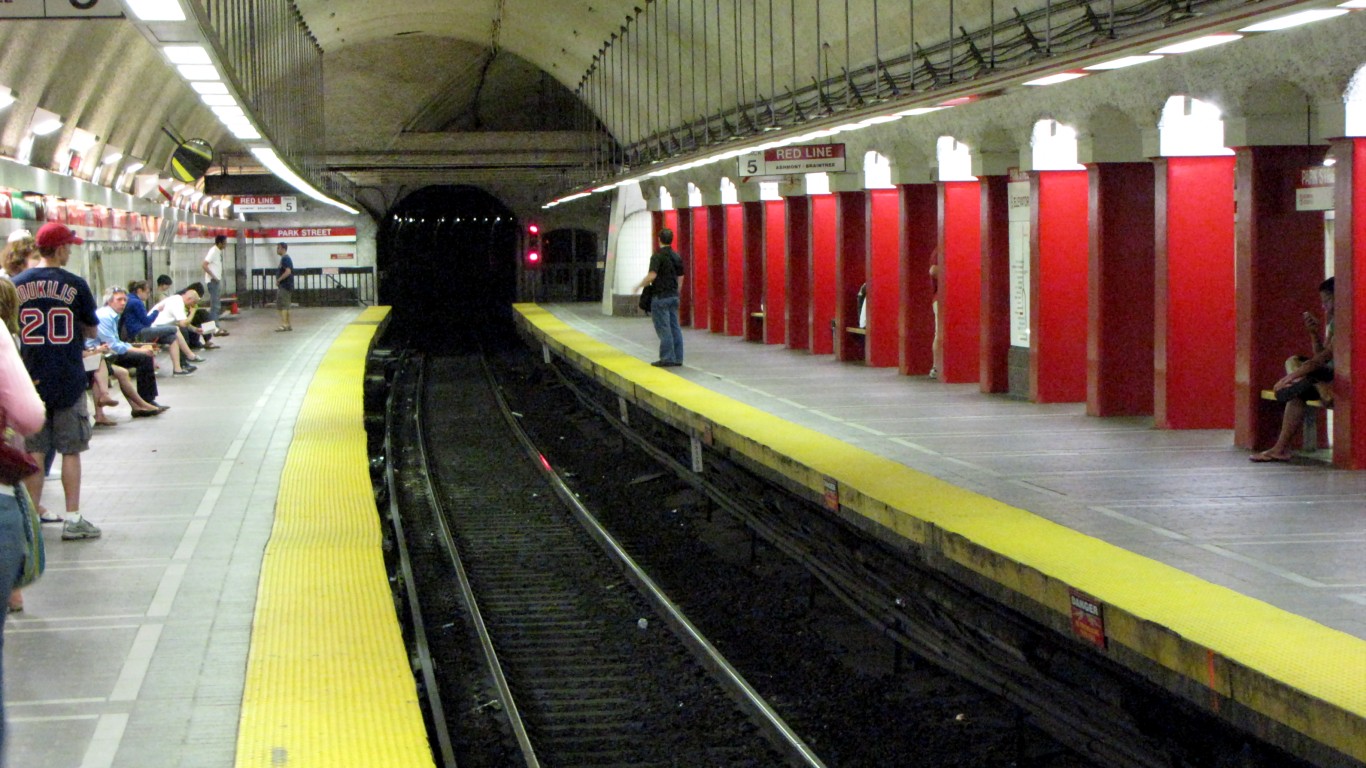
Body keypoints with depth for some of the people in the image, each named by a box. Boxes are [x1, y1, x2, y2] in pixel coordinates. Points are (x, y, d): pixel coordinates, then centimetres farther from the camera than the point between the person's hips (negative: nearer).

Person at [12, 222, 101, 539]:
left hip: (31, 379, 2)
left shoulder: (17, 284, -1)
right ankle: (73, 519, 6)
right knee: (71, 452, 5)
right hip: (68, 379, -2)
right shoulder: (74, 284, -8)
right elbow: (91, 330, 2)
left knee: (34, 452, 9)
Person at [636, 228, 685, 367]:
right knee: (674, 327, 8)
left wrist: (640, 286, -7)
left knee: (663, 328, -5)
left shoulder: (658, 256, -13)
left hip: (661, 297, -7)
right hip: (673, 296, 7)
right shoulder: (677, 256, 10)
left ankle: (667, 358, -7)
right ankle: (677, 358, 8)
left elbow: (652, 276, -22)